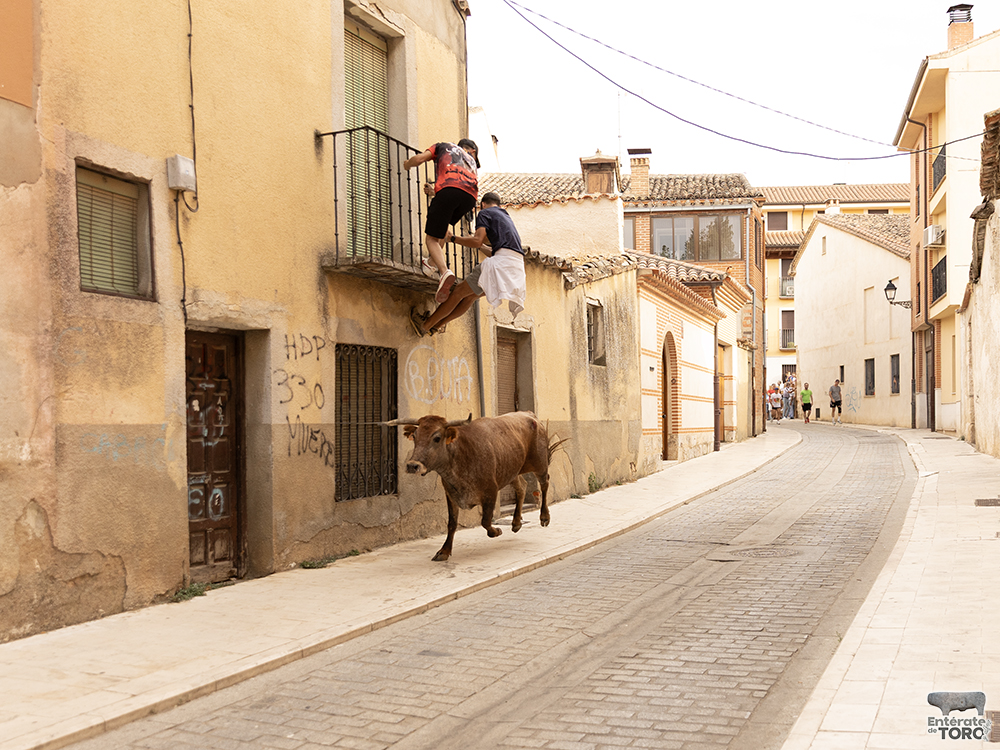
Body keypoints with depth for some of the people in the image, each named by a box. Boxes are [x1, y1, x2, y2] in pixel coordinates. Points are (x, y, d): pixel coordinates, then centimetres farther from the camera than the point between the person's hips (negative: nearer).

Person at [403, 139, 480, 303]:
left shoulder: (444, 147, 31)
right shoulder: (471, 162, 41)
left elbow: (419, 158, 15)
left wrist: (407, 165, 39)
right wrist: (434, 192, 55)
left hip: (448, 189, -4)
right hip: (470, 197, 4)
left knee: (432, 239, -1)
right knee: (443, 223, 35)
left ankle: (445, 271, -28)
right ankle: (435, 261, 21)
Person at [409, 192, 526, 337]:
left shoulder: (485, 213, 7)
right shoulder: (505, 217, 32)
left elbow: (477, 241, -9)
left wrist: (452, 238, 3)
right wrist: (480, 246, 46)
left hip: (502, 263, -8)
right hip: (516, 267, 8)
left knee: (459, 292, 0)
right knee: (471, 295, 18)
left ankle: (425, 325, 6)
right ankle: (436, 324, 24)